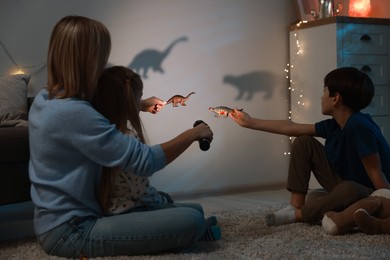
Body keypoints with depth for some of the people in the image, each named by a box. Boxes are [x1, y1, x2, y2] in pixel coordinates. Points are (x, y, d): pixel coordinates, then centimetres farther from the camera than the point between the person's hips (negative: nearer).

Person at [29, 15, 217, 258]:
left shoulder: (46, 99, 5)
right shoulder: (72, 113, -26)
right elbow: (145, 161, -23)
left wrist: (140, 105, 18)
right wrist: (193, 133, -8)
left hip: (59, 220, 10)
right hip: (71, 231, -10)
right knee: (193, 221, -20)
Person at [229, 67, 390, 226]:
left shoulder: (359, 126, -26)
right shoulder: (334, 125, -2)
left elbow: (376, 172, -25)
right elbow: (291, 127, 6)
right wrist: (250, 122, 11)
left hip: (368, 196, -8)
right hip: (344, 184, 8)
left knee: (349, 191, -43)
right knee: (304, 142, 1)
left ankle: (298, 214, -18)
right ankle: (295, 205, -7)